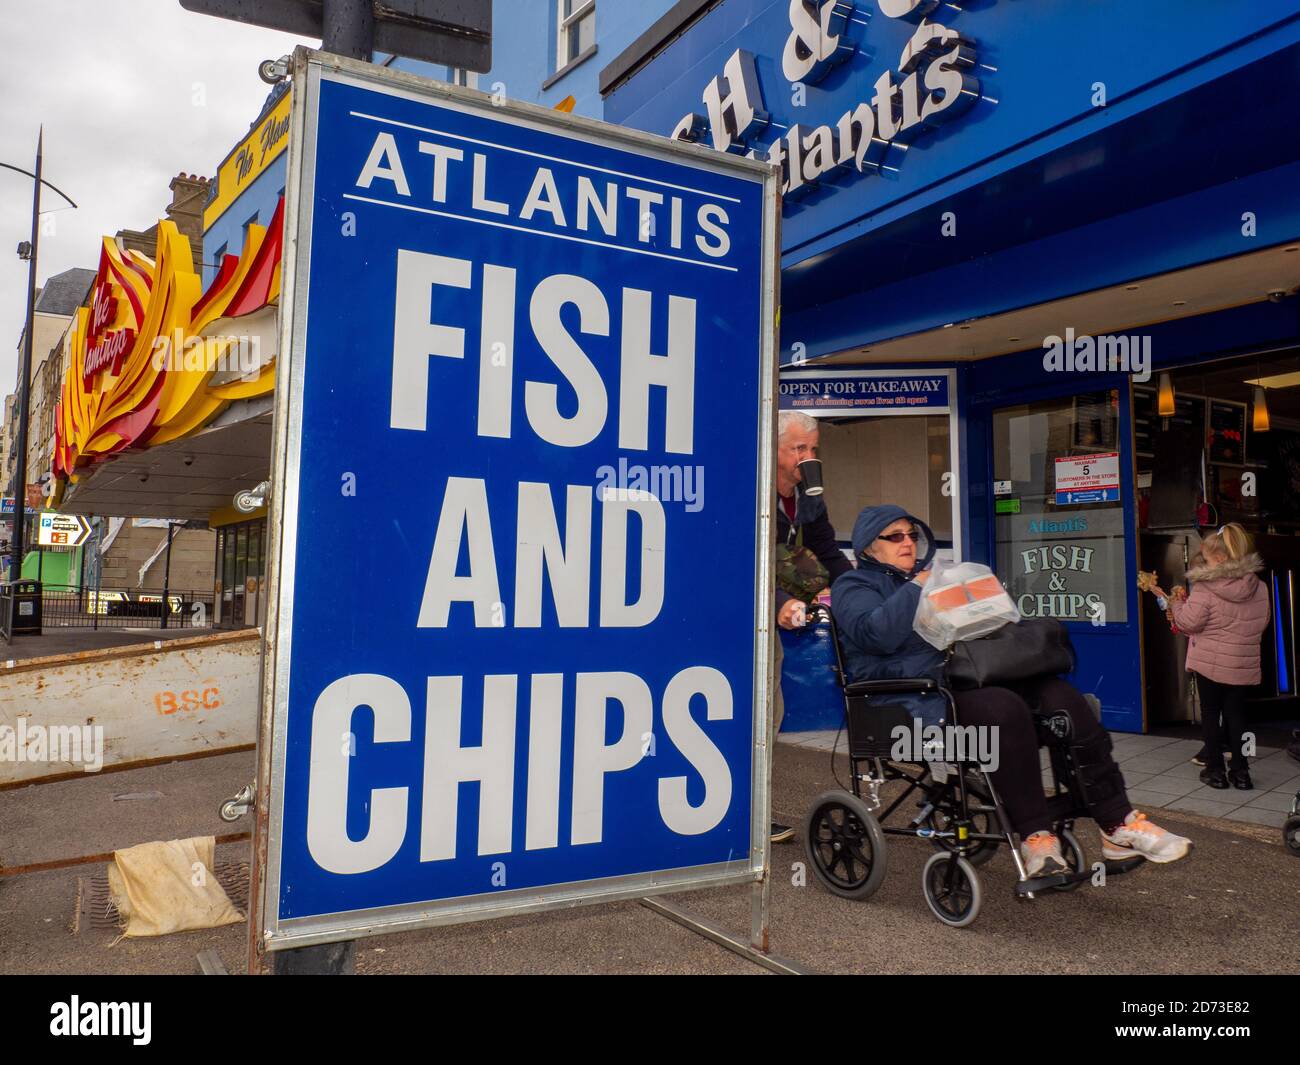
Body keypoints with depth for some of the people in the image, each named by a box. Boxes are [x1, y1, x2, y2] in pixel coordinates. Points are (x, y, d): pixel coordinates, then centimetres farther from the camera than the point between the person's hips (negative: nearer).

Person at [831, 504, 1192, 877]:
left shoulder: (933, 575, 28)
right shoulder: (853, 586, 6)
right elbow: (875, 633, -16)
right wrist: (916, 589, -11)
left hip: (966, 675, 7)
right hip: (917, 691, -7)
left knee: (1062, 696, -16)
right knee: (1004, 709, -34)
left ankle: (1118, 823, -13)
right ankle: (1035, 837, -25)